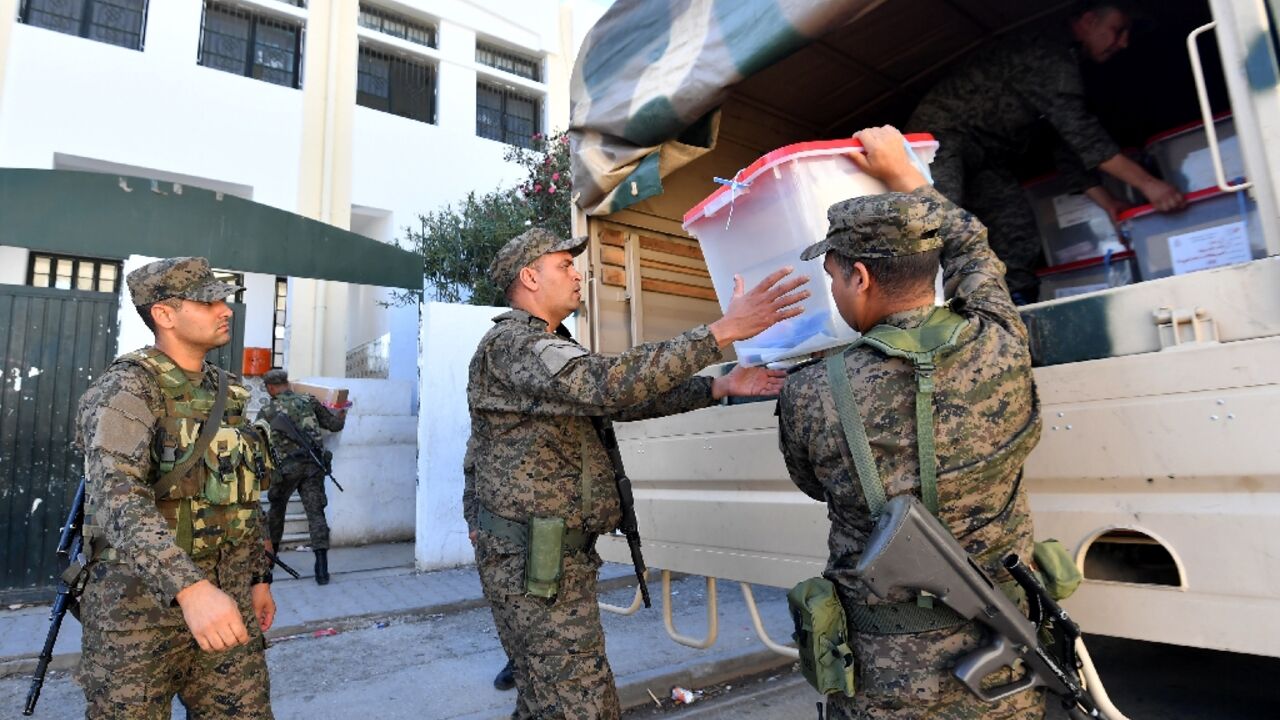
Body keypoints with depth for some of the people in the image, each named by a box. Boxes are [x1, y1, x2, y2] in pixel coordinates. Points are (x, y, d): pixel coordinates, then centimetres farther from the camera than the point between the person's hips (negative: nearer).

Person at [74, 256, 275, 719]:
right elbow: (116, 497, -30)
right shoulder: (125, 390, -14)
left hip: (225, 598, 6)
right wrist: (189, 587, -42)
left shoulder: (225, 393, 9)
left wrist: (259, 577, 16)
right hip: (140, 603, -6)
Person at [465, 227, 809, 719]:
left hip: (555, 555, 10)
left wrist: (721, 387, 1)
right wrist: (724, 331, -31)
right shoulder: (510, 343, -16)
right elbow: (611, 384, -32)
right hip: (534, 562, -10)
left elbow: (624, 402, 10)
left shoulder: (549, 350, 17)